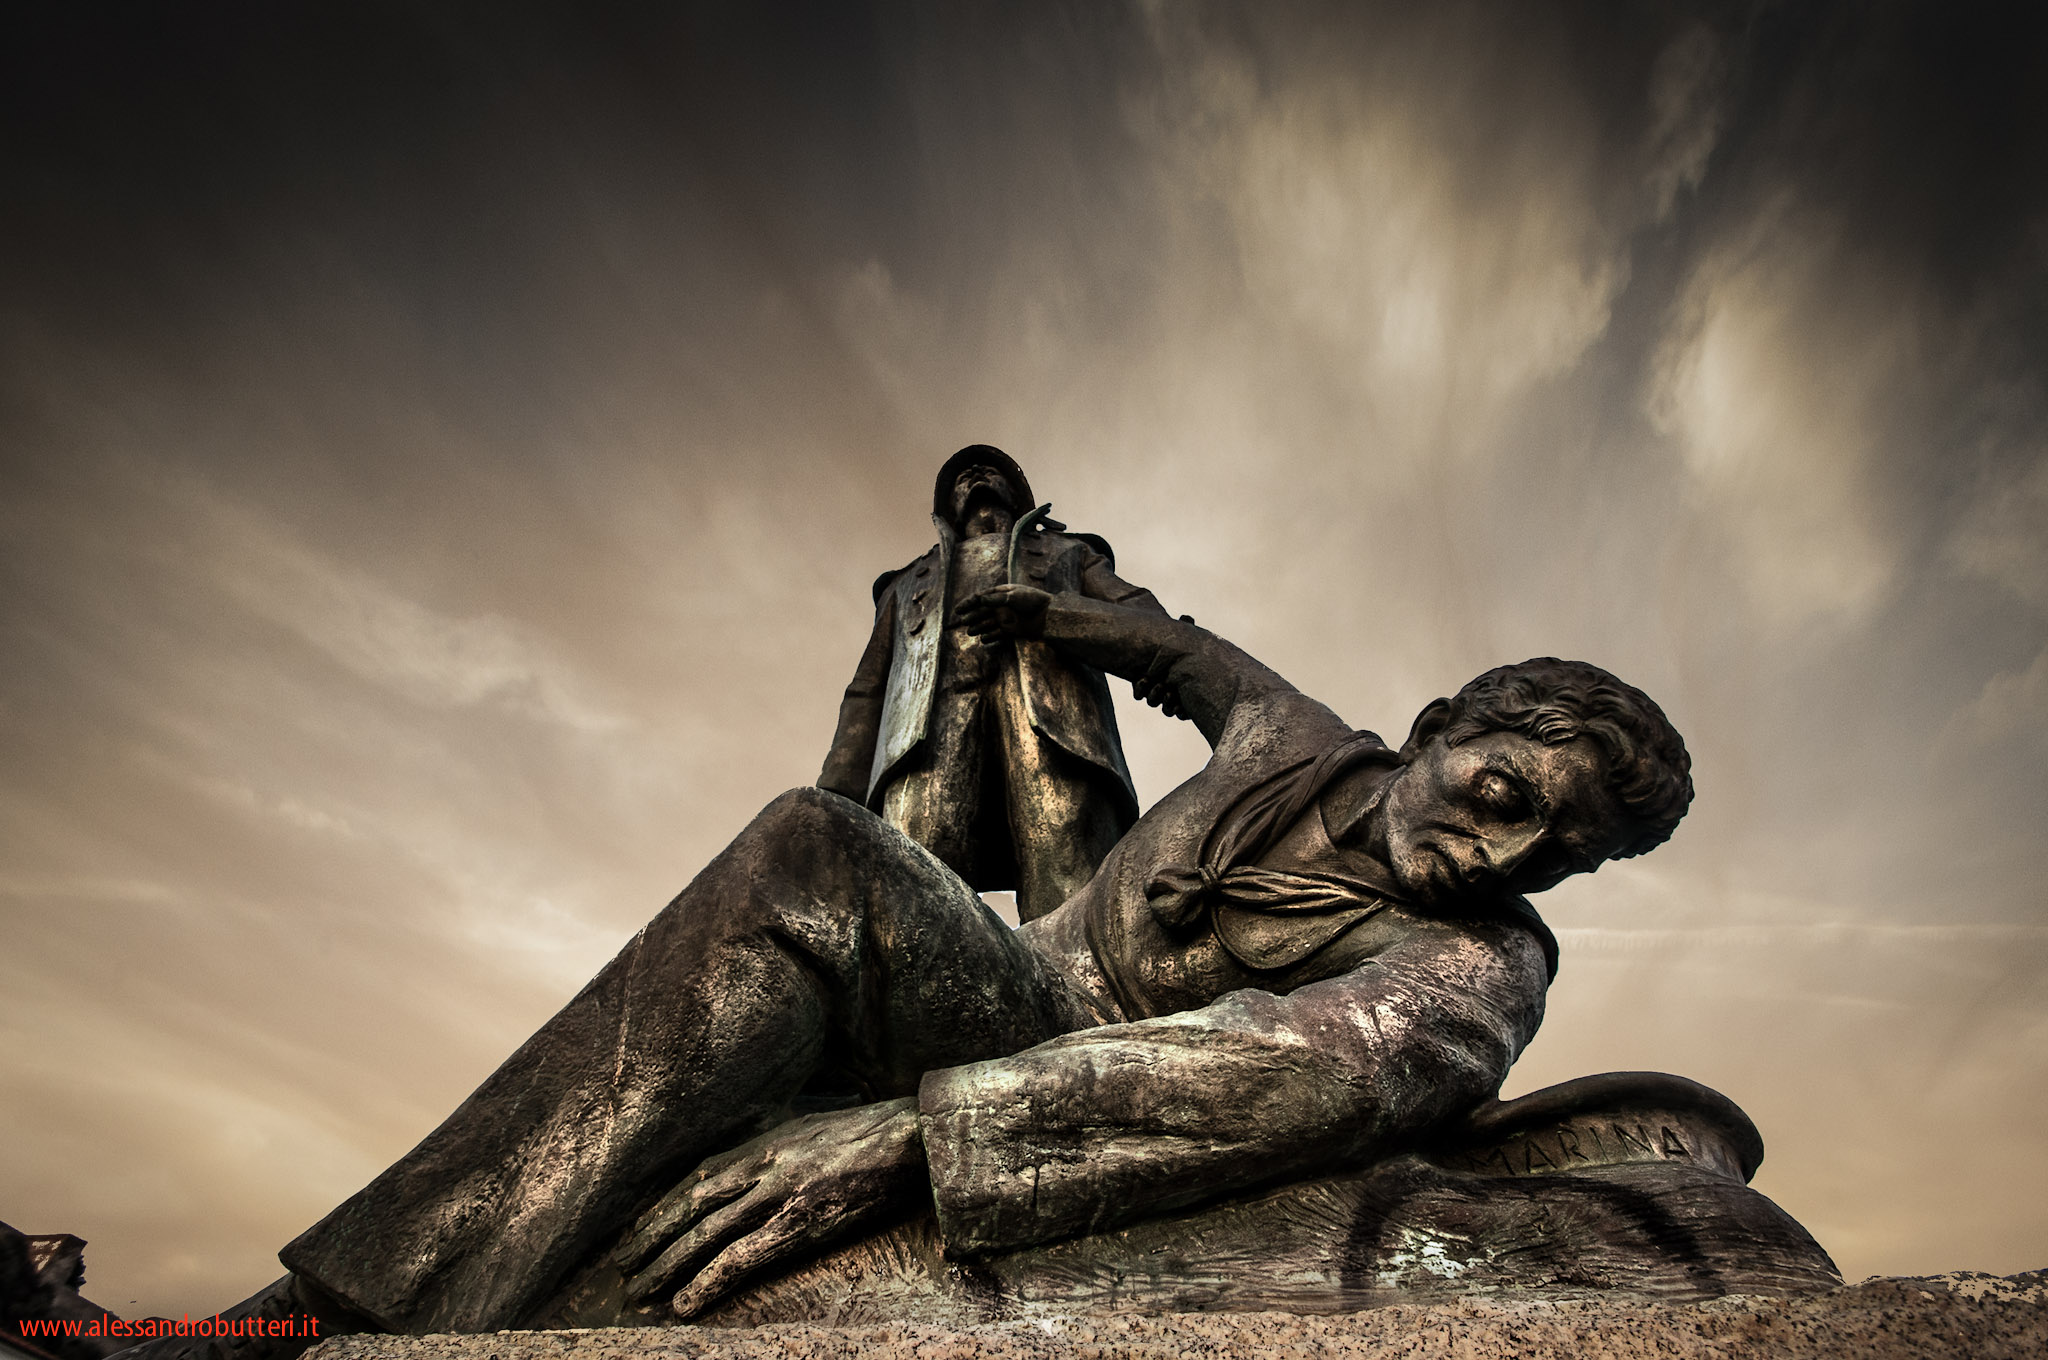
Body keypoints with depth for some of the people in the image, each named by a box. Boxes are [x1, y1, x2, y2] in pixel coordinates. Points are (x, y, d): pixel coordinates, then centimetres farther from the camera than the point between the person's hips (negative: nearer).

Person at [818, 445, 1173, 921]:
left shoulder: (1070, 555, 40)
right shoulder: (909, 584, 43)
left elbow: (1128, 606, 18)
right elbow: (867, 696, 31)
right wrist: (838, 804, 11)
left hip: (1050, 708, -1)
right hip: (929, 726, 1)